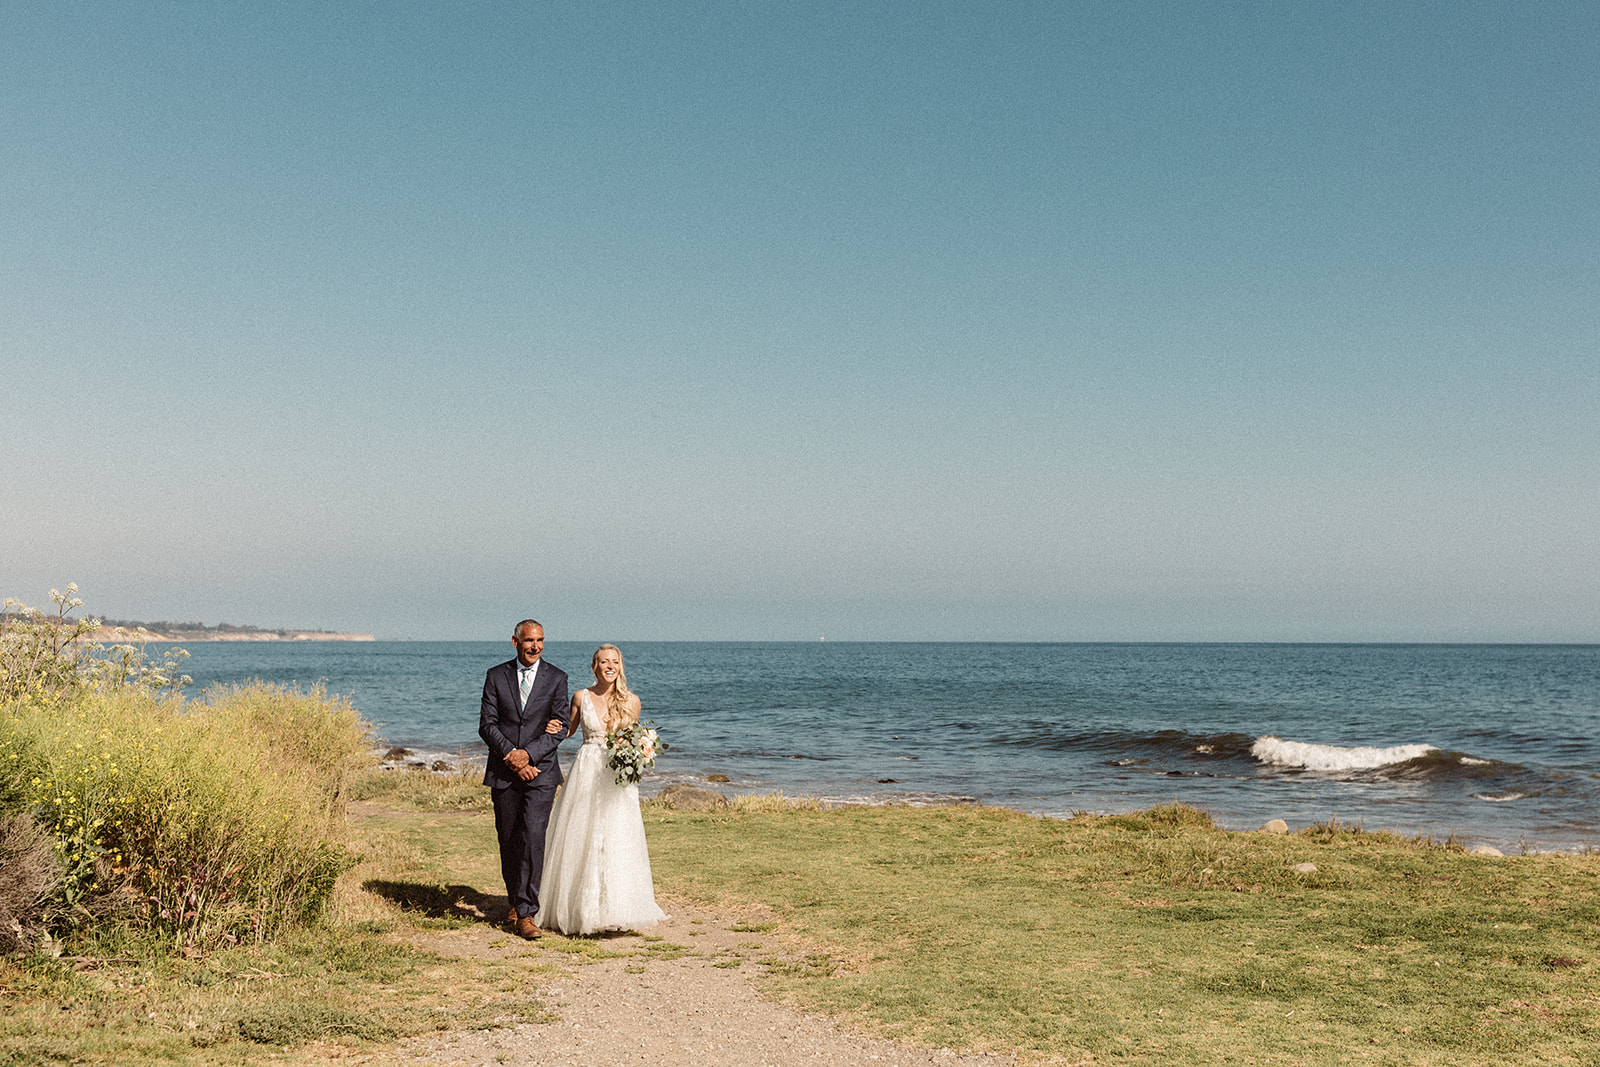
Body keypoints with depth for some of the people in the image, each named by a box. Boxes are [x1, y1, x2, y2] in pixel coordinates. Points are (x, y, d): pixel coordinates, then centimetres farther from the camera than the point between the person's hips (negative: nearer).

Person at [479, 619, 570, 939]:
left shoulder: (556, 678, 3)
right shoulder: (496, 676, 6)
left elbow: (560, 727, -1)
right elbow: (487, 724, 1)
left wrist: (529, 753, -14)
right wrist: (512, 756, -12)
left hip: (541, 771, -2)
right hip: (504, 771, 2)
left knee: (533, 837, -14)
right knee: (508, 841, 10)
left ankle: (526, 913, -14)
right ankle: (516, 902, 29)